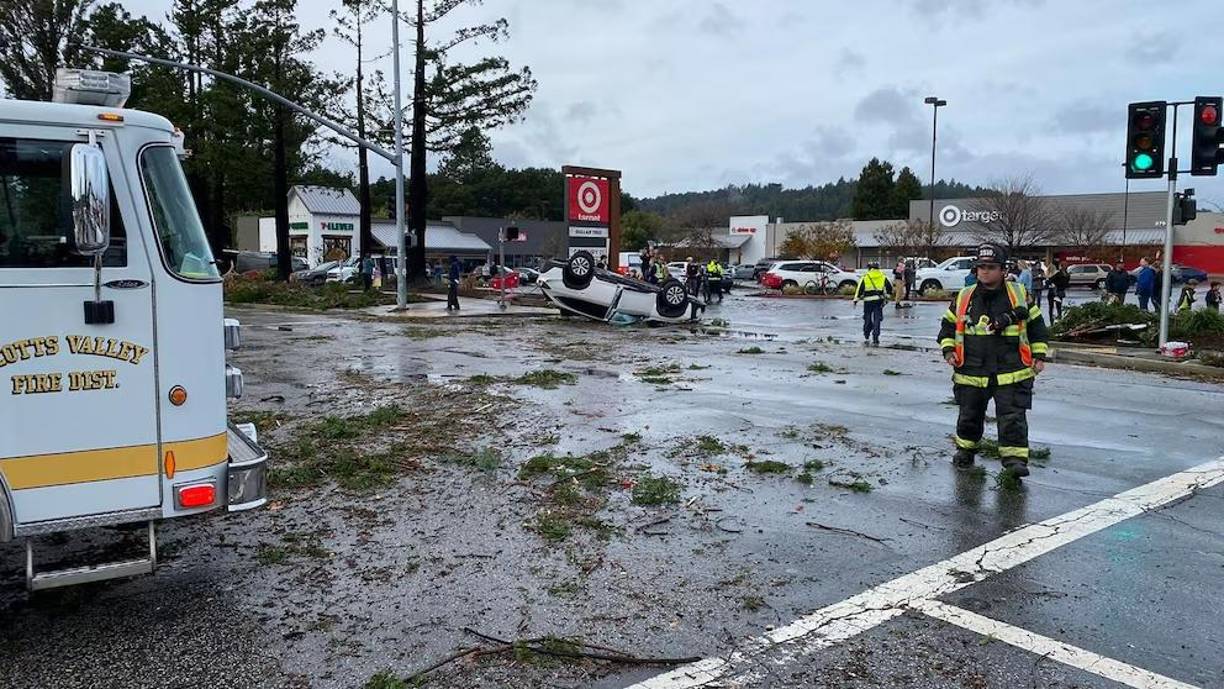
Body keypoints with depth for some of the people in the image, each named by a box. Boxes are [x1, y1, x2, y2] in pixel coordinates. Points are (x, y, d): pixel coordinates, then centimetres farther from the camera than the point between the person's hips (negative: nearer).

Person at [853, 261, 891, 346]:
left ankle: (866, 337, 20)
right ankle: (875, 339, -2)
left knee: (867, 319, 13)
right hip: (879, 300, 1)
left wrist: (856, 299, 2)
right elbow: (889, 287, 5)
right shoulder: (882, 276, 6)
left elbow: (860, 289, -3)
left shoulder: (865, 277, 0)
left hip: (868, 301, -1)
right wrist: (886, 297, 14)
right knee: (877, 320, 3)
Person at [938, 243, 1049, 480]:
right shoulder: (963, 298, 3)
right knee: (969, 415, 15)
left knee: (1013, 416, -6)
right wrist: (948, 349, 0)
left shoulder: (1018, 295, 0)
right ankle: (965, 448, 35)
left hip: (1011, 372, -2)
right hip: (971, 372, 2)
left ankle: (1015, 458, -1)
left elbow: (1036, 325, 9)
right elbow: (948, 325, 14)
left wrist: (1039, 355, 4)